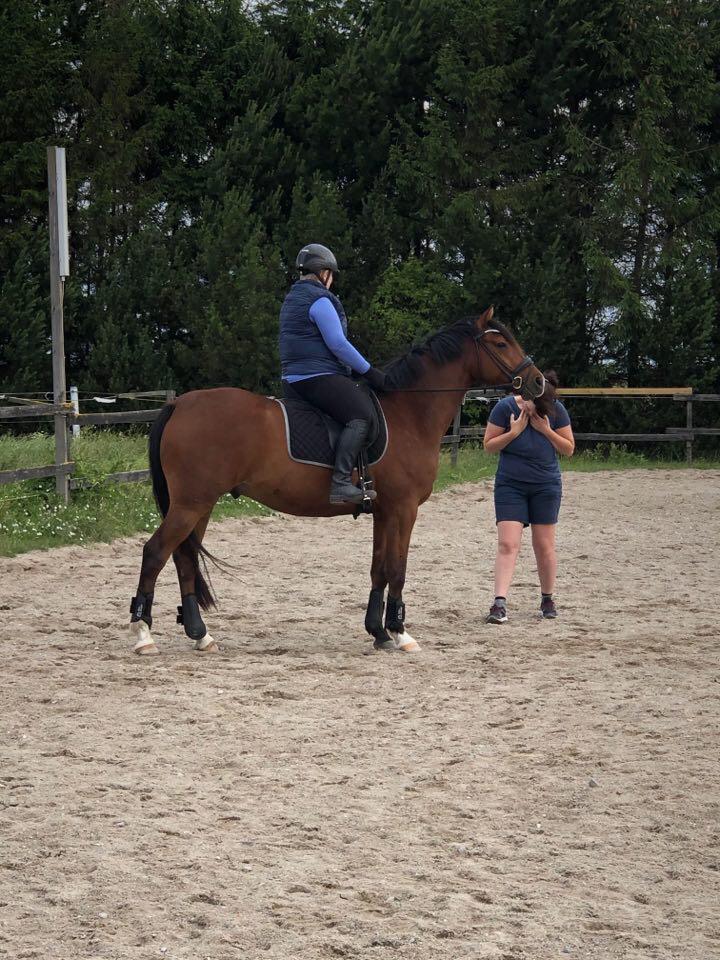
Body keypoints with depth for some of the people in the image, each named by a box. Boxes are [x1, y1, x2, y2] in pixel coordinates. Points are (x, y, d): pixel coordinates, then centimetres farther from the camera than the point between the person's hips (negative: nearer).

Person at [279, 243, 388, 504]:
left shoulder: (293, 299, 21)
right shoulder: (320, 299, -11)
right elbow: (337, 344, -17)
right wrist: (369, 371, -10)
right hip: (319, 377, -11)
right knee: (362, 413, -23)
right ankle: (341, 483, -36)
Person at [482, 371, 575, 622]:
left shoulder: (556, 411, -7)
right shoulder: (505, 408, -12)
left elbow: (569, 449, -2)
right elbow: (488, 445, -6)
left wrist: (546, 430, -16)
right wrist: (514, 432, -21)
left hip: (546, 486, 1)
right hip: (510, 486, -1)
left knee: (544, 545, 5)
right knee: (507, 544, -12)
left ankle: (547, 599, 22)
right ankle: (500, 603, -18)